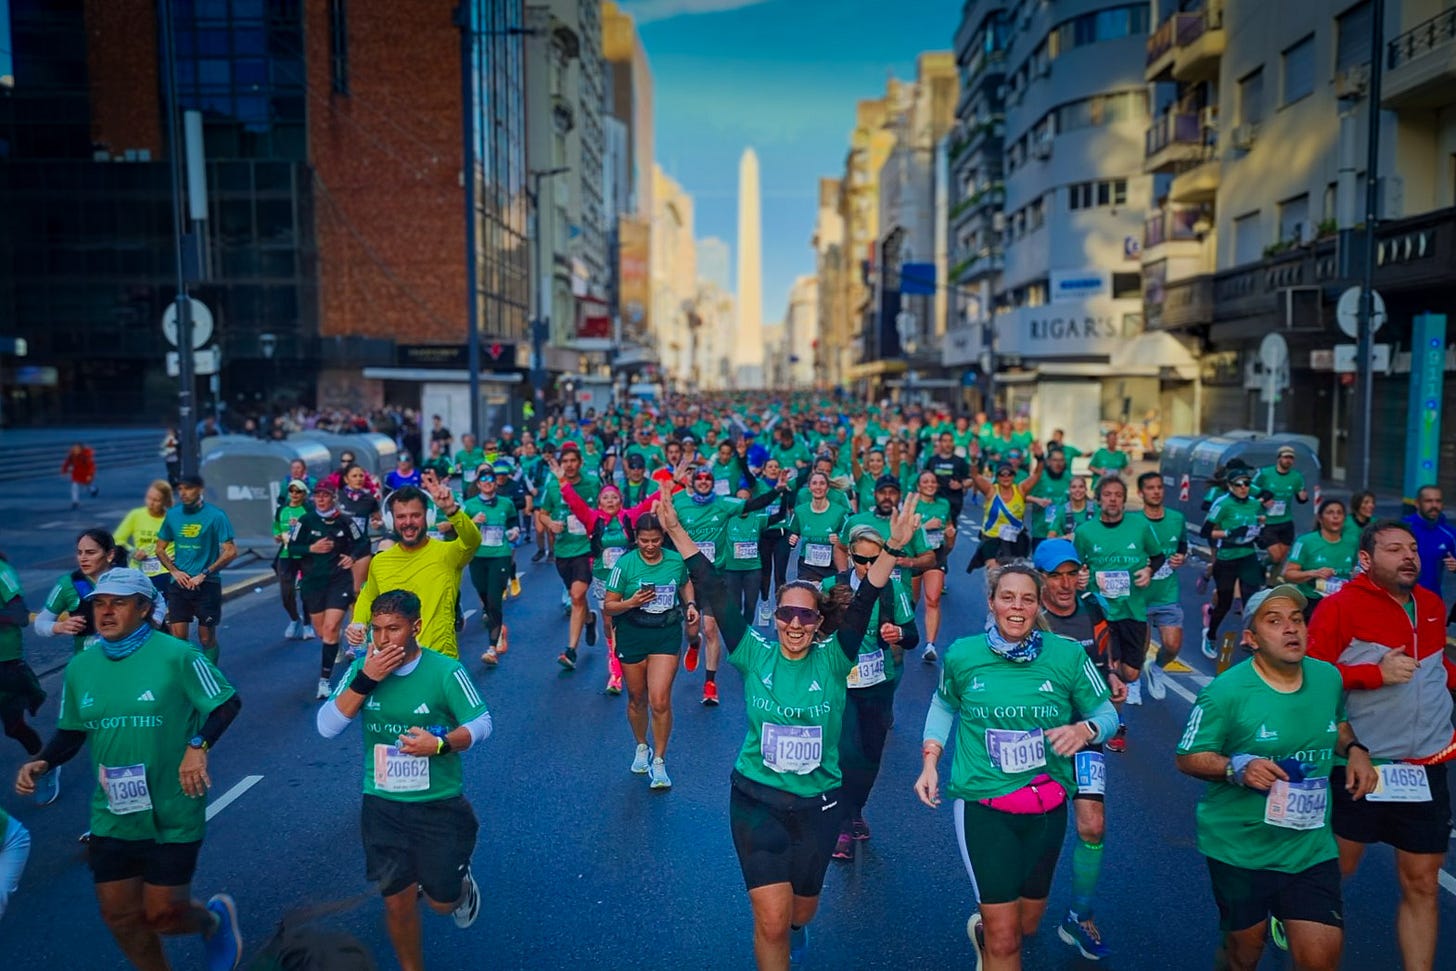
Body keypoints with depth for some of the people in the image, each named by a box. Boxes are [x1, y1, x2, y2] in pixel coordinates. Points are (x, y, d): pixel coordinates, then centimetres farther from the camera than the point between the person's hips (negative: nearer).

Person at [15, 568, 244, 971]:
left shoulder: (177, 655, -16)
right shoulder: (80, 667, 1)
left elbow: (228, 703, -10)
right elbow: (72, 731, 13)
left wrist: (198, 745, -25)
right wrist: (42, 763, -5)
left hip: (173, 815, -5)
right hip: (111, 817, 5)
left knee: (161, 915, 3)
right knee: (119, 916, 14)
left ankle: (215, 919, 37)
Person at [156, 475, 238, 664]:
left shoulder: (216, 516, -8)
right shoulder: (172, 514, 5)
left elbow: (231, 552, -10)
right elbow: (160, 549, 15)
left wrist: (204, 574, -14)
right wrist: (174, 571, -2)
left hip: (207, 585, -3)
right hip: (179, 585, 3)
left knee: (207, 639, 4)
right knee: (178, 638, 0)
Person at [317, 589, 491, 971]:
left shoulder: (445, 671, -15)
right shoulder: (361, 668, -5)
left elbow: (482, 724, -9)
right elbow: (327, 727, -12)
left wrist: (440, 744, -28)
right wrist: (365, 680, -24)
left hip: (439, 805, -2)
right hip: (382, 806, 2)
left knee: (441, 902, 8)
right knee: (398, 903, 9)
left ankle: (462, 884, 44)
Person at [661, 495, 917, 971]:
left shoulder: (832, 660, -9)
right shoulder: (755, 654, -9)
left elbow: (863, 602, -21)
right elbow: (716, 593, -14)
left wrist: (893, 548, -35)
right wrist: (676, 531, -19)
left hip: (818, 802, 1)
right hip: (756, 798, -1)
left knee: (802, 905, 22)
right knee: (771, 919, -9)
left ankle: (796, 926, 58)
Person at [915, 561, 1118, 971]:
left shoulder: (1068, 655, -9)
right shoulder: (961, 655, -7)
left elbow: (1107, 713, 2)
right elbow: (943, 705, 12)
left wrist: (1085, 729, -20)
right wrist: (930, 761, 2)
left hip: (1047, 809, 2)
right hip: (983, 805, -2)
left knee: (1027, 924, 23)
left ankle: (983, 929, 54)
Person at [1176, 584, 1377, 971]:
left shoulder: (1329, 678, -1)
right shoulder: (1226, 691, -17)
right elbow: (1188, 758, -12)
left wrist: (1355, 749, 0)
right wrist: (1237, 767, -28)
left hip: (1311, 847, 4)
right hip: (1240, 848, -4)